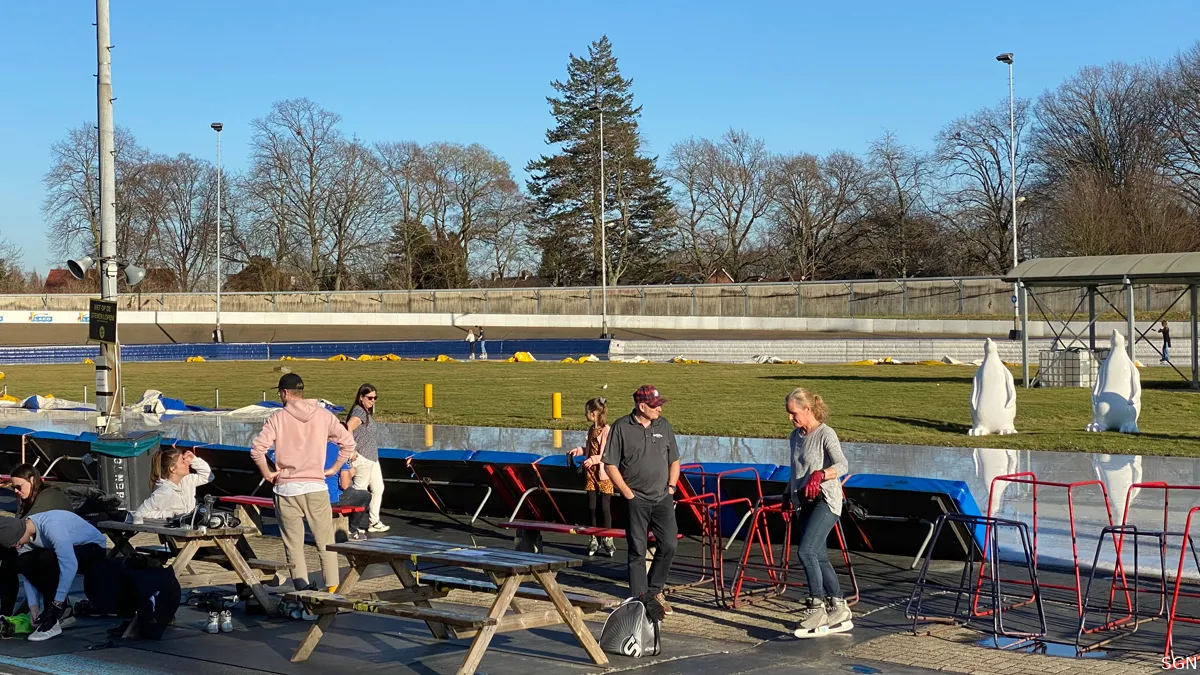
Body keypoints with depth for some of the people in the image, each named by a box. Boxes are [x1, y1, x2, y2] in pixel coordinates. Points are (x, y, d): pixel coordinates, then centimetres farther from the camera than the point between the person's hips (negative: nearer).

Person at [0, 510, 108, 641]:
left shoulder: (52, 527, -33)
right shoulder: (27, 532, -8)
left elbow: (69, 566, -36)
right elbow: (29, 572, -1)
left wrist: (56, 606, -30)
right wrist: (33, 606, -9)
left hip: (93, 549, -8)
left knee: (47, 559, -31)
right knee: (23, 562, -10)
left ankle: (52, 622, -21)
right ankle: (63, 611, 1)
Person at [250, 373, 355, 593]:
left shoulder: (278, 417, -3)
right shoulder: (323, 415, 4)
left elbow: (257, 449, -12)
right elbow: (348, 442, 0)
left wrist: (267, 473, 1)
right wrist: (333, 469, 9)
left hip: (286, 488, -1)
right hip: (316, 487, 1)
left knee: (293, 544, 6)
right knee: (325, 542, 7)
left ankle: (302, 588, -1)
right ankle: (333, 589, 4)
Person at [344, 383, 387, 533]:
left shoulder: (367, 412, 15)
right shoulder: (359, 411, -16)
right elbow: (347, 429, -29)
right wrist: (352, 450, -25)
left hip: (372, 458, 10)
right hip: (362, 458, -10)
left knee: (378, 488, 17)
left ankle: (374, 522, 25)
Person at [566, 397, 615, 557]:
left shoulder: (607, 430, -14)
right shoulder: (591, 429, 11)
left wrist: (594, 459, -26)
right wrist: (578, 450, 11)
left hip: (603, 474, -7)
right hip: (591, 473, 7)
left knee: (604, 507, -1)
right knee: (591, 506, 8)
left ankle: (607, 539, 10)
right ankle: (594, 539, 17)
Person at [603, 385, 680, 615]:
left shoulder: (663, 426, 9)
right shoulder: (621, 427, -4)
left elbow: (674, 460, 18)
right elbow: (610, 465, -3)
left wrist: (671, 487, 6)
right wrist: (628, 493, -7)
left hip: (663, 499, 4)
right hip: (636, 500, -4)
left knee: (669, 545, -1)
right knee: (637, 550, 1)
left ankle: (655, 591, 18)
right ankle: (639, 598, 9)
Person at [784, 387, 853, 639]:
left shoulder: (825, 434, -9)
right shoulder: (796, 436, 14)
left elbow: (842, 465, -23)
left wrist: (820, 474, -38)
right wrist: (788, 496, 20)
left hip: (825, 500, -8)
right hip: (803, 502, 8)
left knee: (805, 551, -20)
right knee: (819, 557, 7)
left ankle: (817, 607, -11)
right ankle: (839, 610, 15)